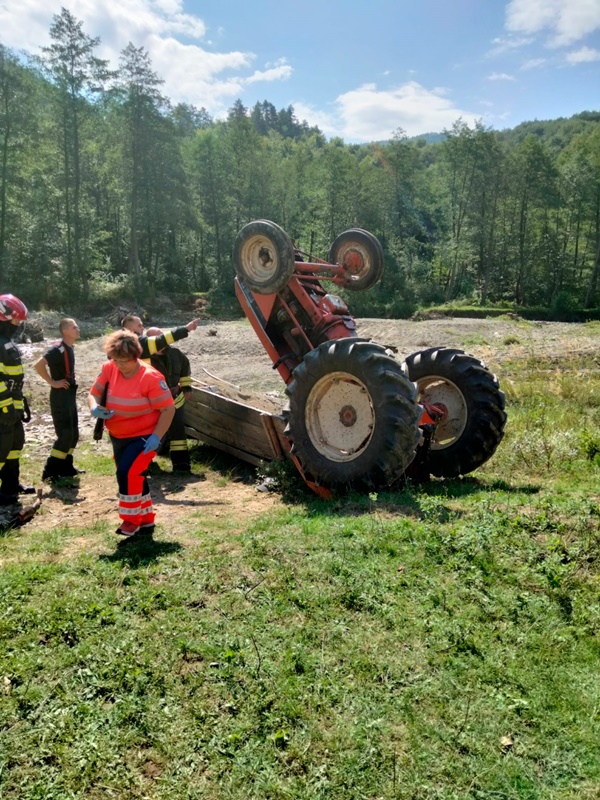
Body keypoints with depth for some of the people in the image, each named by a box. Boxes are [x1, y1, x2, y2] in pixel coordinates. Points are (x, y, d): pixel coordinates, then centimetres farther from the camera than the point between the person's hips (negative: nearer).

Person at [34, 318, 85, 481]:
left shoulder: (69, 348, 10)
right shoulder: (59, 349, -17)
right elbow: (38, 365, -28)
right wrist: (52, 382, -20)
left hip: (70, 395, 9)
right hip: (60, 396, -9)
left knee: (73, 434, 13)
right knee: (65, 435, -9)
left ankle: (66, 467, 24)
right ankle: (50, 471, -2)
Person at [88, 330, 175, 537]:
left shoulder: (150, 377, -24)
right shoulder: (109, 369, -9)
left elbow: (168, 409, -20)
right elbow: (93, 393, 0)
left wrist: (156, 436, -27)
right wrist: (94, 408, -24)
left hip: (144, 436, -6)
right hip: (118, 436, 7)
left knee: (127, 473, -19)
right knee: (135, 476, 16)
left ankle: (132, 519, 2)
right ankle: (146, 519, 35)